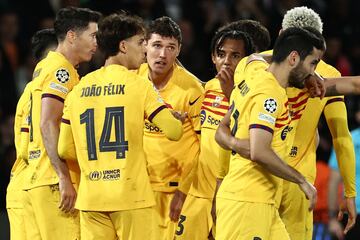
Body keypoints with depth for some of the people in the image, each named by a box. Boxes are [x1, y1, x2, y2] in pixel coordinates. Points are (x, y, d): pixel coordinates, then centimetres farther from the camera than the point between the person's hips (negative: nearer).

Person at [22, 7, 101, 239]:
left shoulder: (44, 67, 19)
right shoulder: (61, 71, -9)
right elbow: (48, 125, -19)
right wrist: (64, 179, -21)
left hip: (34, 180, 9)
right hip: (54, 182, -9)